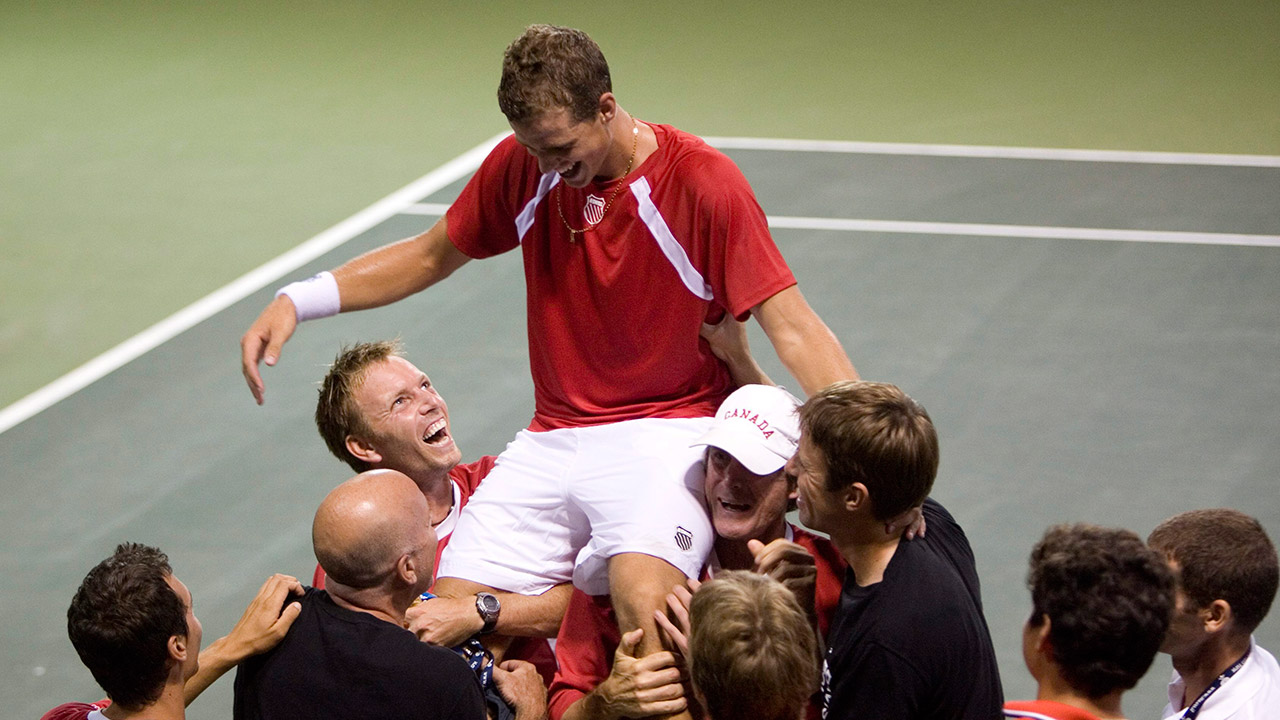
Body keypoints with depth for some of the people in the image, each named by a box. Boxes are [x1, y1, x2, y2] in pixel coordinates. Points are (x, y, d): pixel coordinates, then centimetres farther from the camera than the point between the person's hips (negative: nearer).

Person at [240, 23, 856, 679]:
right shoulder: (522, 166, 2)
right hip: (553, 439, 5)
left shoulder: (704, 183, -12)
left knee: (642, 591, -36)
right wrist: (296, 301, 7)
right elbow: (431, 255, 18)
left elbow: (791, 327, -14)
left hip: (669, 430, -5)